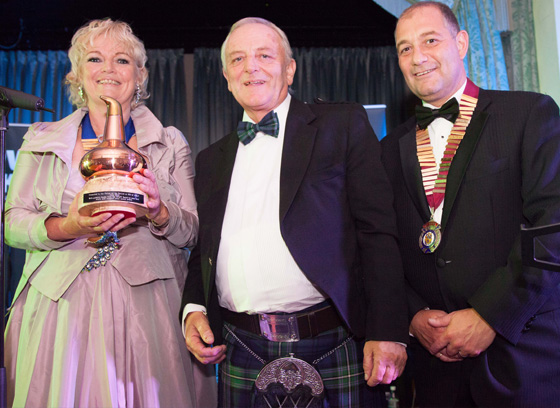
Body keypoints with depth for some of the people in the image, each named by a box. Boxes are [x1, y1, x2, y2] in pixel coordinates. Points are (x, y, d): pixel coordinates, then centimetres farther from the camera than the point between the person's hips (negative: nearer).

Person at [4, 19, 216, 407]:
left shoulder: (171, 143, 8)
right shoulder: (42, 141, 10)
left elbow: (192, 232, 4)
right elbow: (13, 224, 5)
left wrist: (159, 213, -17)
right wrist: (66, 228, -15)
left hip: (147, 309, 0)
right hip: (61, 309, 1)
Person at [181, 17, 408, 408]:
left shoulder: (344, 124, 1)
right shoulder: (212, 160, 14)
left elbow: (378, 231, -6)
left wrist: (387, 331, -13)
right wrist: (193, 309, 1)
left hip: (334, 348, -3)